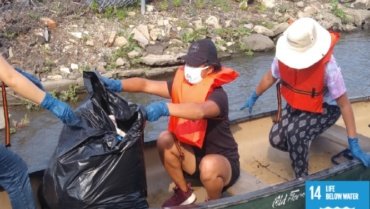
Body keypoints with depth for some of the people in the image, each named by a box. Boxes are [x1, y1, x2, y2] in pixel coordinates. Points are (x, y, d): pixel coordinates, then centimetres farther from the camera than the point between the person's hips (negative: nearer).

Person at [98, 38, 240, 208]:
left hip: (223, 162, -6)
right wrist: (117, 84, -32)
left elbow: (200, 111, -51)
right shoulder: (182, 83, -7)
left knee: (209, 166, -39)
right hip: (195, 155, 6)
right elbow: (146, 85, -15)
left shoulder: (217, 95, -27)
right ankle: (184, 193, 5)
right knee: (165, 140, -18)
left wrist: (164, 108, -63)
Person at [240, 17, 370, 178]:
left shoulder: (328, 66, -34)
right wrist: (254, 97, 16)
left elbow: (344, 104, -26)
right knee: (276, 139, -8)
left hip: (325, 108, -5)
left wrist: (354, 145, -23)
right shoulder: (284, 55, -21)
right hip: (297, 105, 5)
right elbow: (270, 77, 3)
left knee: (294, 133, -31)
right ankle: (304, 140, 26)